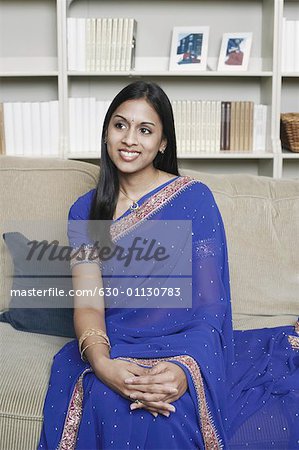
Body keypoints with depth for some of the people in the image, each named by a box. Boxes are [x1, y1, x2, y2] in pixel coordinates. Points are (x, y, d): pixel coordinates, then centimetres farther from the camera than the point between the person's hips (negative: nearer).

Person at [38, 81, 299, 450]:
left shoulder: (195, 198, -4)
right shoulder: (84, 211, 5)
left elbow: (210, 303, -9)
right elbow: (88, 303, -5)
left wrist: (186, 369, -28)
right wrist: (101, 364, -26)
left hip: (183, 346, -1)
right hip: (113, 349, 1)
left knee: (167, 417, -32)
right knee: (108, 407, -32)